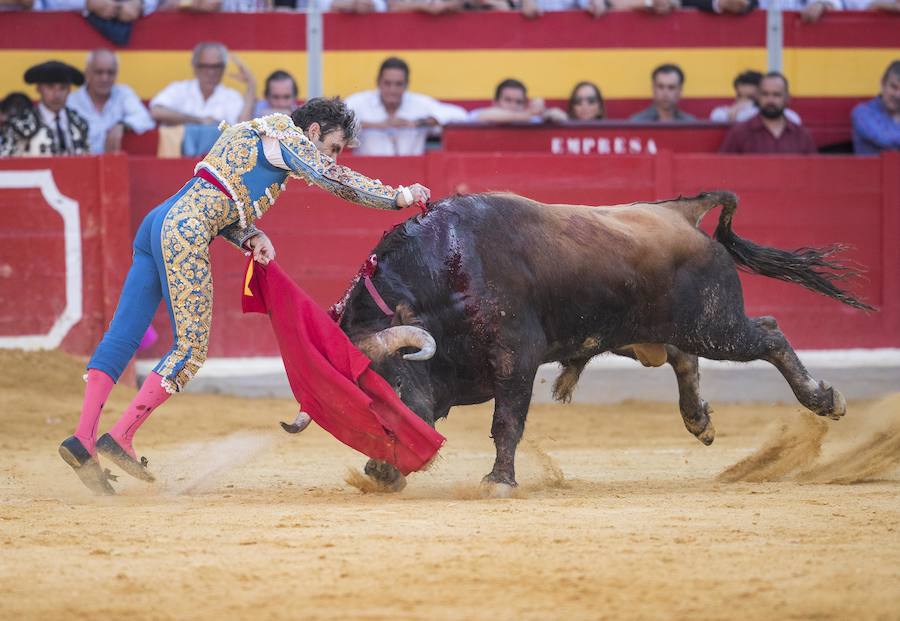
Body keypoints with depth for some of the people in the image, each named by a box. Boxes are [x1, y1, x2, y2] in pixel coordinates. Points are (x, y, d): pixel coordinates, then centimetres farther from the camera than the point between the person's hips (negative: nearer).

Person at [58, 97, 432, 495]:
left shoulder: (255, 137, 28)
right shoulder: (286, 136, 1)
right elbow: (337, 180, -6)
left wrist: (251, 238, 7)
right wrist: (398, 197, 3)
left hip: (159, 224, 10)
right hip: (184, 232, -10)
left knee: (123, 338, 2)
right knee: (192, 348, -7)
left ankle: (83, 439, -5)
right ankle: (120, 438, -10)